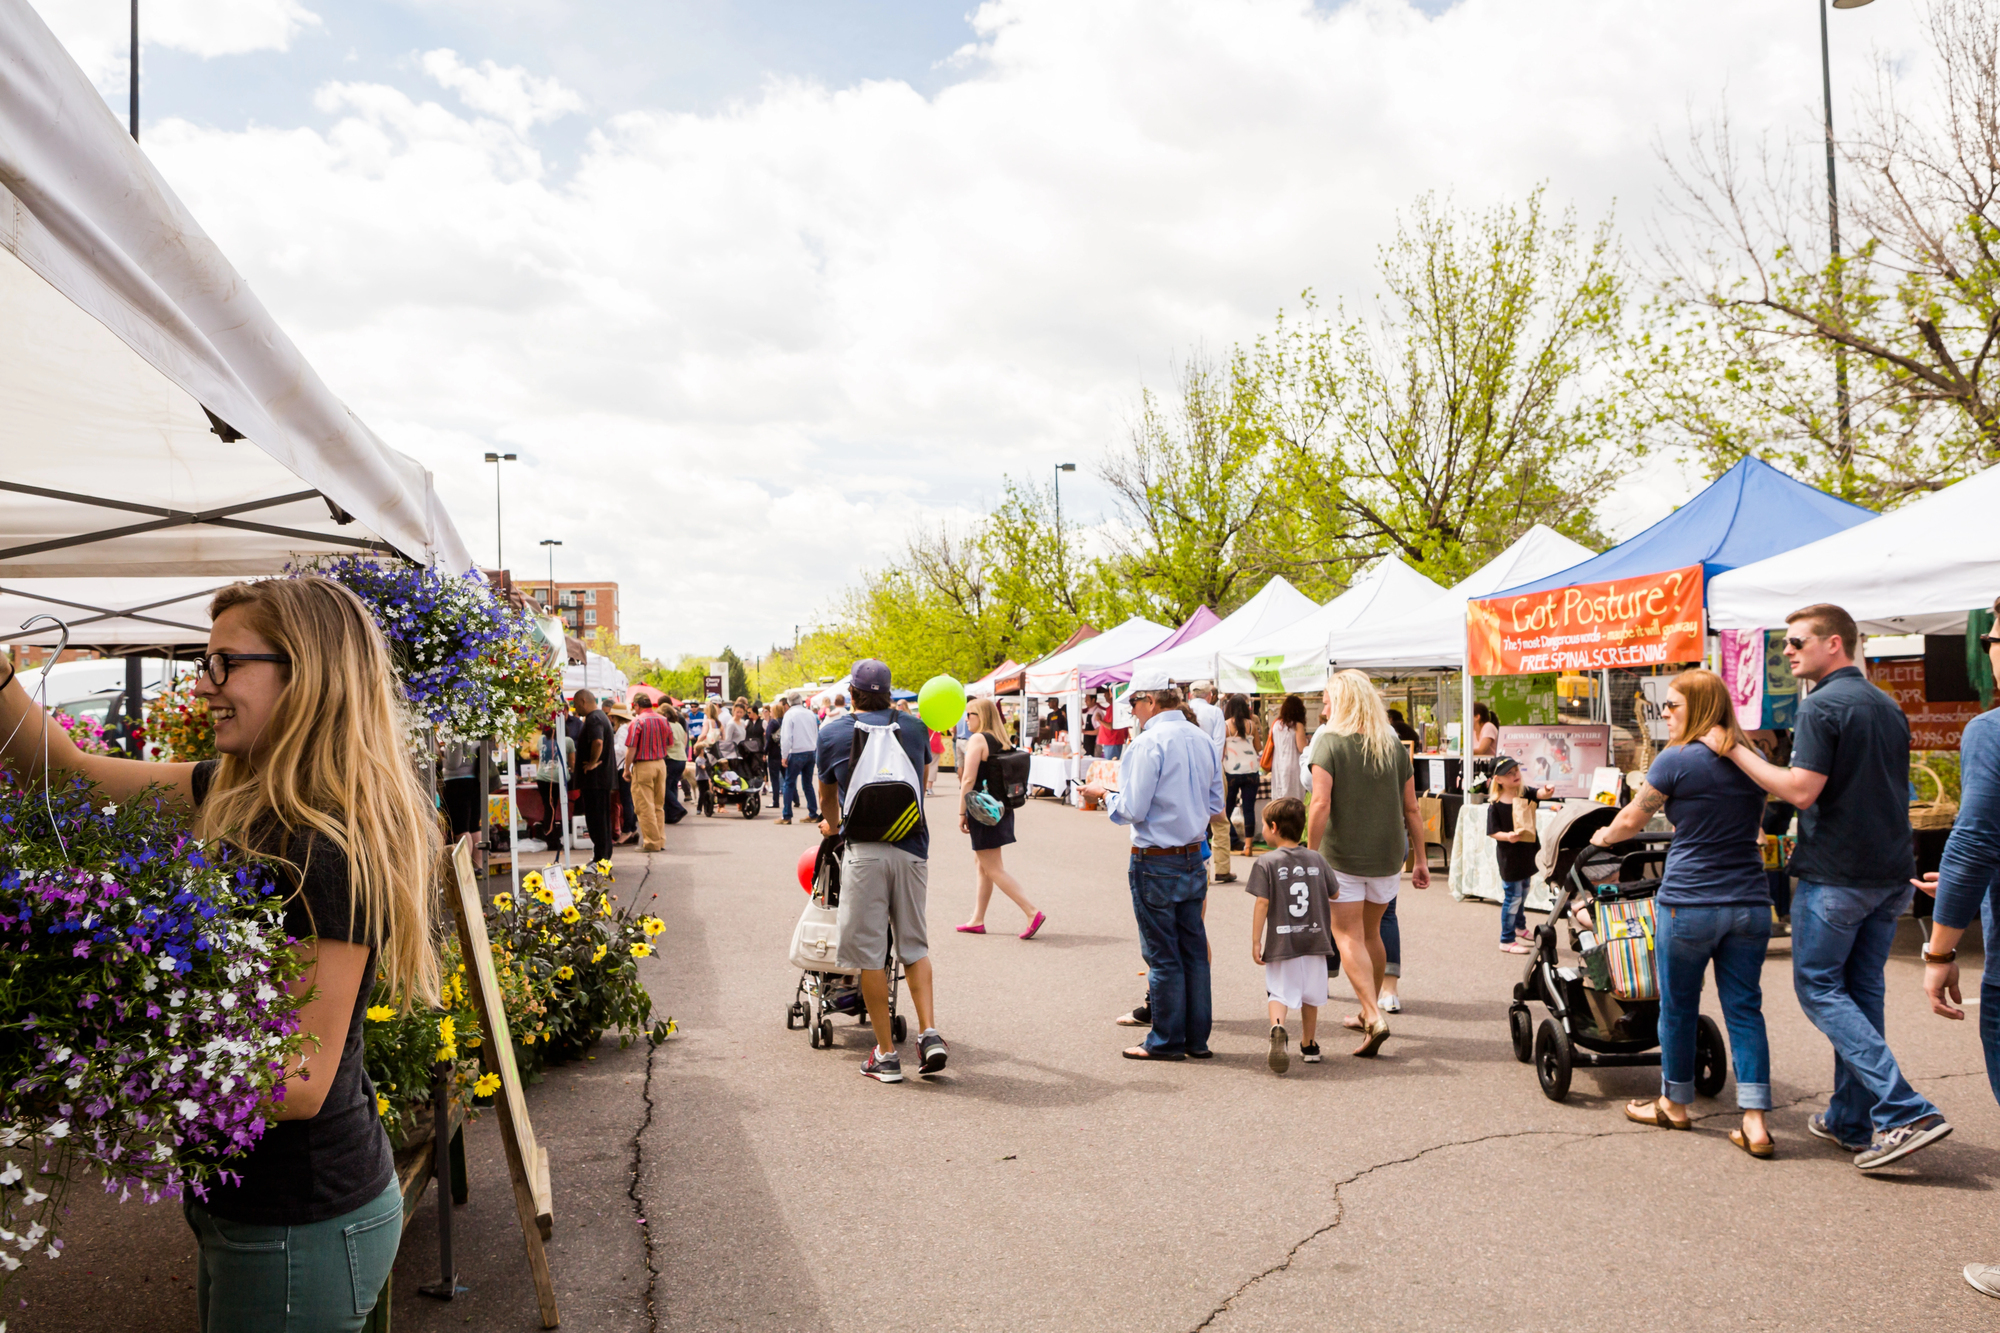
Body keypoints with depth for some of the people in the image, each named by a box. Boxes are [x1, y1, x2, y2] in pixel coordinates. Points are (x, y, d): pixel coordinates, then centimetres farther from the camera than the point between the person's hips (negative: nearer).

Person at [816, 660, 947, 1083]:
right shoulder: (914, 728, 13)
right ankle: (929, 1032, 2)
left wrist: (832, 825, 45)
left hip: (864, 850, -2)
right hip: (913, 847, 3)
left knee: (868, 951, 4)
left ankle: (886, 1054, 7)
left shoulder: (833, 732, 8)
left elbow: (826, 793, 24)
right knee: (914, 944, 15)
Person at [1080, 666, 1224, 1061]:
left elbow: (1132, 810, -17)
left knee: (1162, 954, 3)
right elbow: (1215, 806, 13)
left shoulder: (1149, 742, -16)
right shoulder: (1203, 740, 7)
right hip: (1193, 858, 7)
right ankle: (1197, 1038, 20)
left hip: (1156, 862, -7)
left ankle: (1166, 1041, 12)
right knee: (1194, 950, 13)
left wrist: (1103, 792, 0)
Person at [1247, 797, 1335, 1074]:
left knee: (1278, 993, -1)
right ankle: (1309, 1045, 27)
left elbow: (1262, 904, -12)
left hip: (1281, 943, -4)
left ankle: (1277, 1027, -28)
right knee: (1309, 995, 18)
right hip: (1315, 940, 4)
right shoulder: (1317, 859, 5)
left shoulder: (1267, 863, -8)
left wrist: (1256, 941, -8)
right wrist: (1329, 929, 29)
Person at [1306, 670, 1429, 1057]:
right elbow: (1411, 809, 8)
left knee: (1348, 935, 1)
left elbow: (1320, 804, -18)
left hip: (1343, 855, -5)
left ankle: (1374, 1017, -13)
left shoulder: (1329, 742, -10)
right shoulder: (1394, 745, 5)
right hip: (1388, 855, 5)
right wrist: (1421, 859, 14)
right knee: (1371, 931, 19)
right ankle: (1368, 1011, 30)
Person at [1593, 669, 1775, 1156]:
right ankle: (1755, 1121, 3)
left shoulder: (1676, 760, -9)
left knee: (1678, 1007, 11)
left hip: (1690, 902, -5)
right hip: (1750, 902, 5)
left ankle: (1675, 1103, 26)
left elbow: (1632, 819, 2)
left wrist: (1604, 836, 23)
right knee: (1744, 1008, 8)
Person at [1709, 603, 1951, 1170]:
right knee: (1862, 991, 13)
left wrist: (1735, 749, -14)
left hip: (1835, 873, -8)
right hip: (1891, 872, 8)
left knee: (1818, 986, 0)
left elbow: (1801, 791, -21)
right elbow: (1894, 790, 22)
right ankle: (1851, 1120, 19)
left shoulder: (1822, 706, -13)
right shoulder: (1888, 707, 15)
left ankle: (1906, 1111, -9)